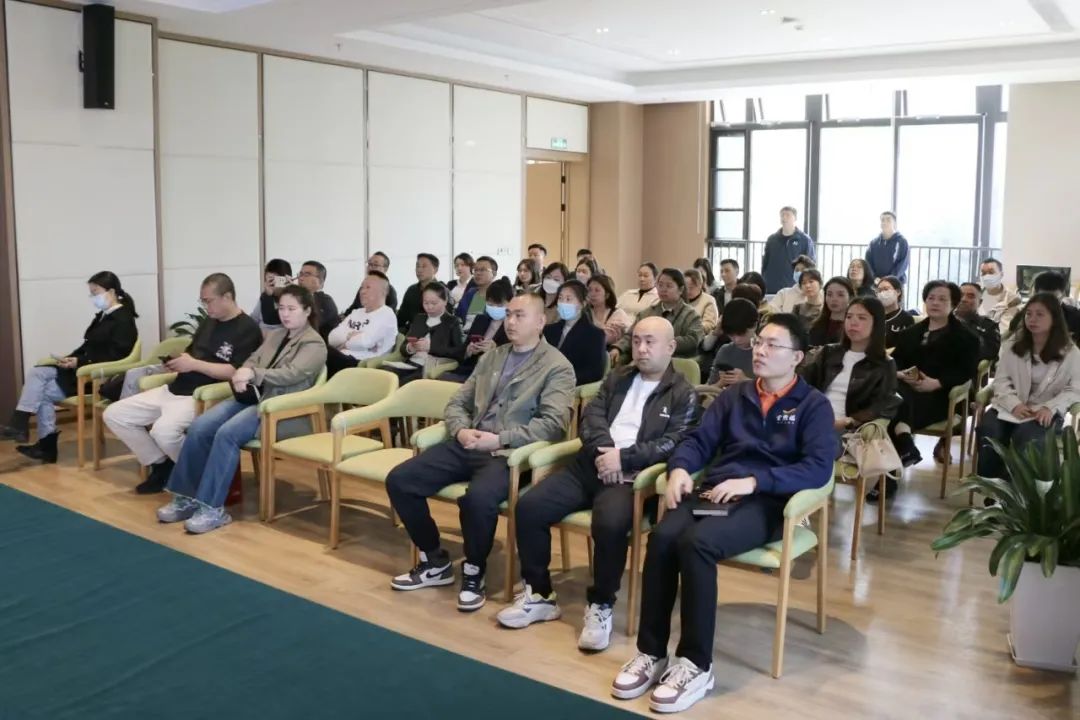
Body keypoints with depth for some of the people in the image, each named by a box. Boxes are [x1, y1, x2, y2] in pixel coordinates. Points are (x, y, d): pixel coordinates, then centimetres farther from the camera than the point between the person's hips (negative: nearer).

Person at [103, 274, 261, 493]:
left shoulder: (248, 329, -10)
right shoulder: (209, 323, 17)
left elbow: (236, 372, -21)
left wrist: (194, 364, -19)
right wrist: (175, 362, 1)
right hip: (174, 390, 10)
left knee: (164, 430, -36)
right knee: (113, 415, 5)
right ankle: (162, 465, 11)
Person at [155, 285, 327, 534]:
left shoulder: (315, 345, -1)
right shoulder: (275, 336, 22)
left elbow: (291, 374, -16)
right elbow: (252, 361, 18)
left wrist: (253, 374, -28)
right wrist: (241, 375, -7)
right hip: (252, 397, 7)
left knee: (227, 434, -31)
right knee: (199, 427, -18)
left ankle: (212, 508, -26)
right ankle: (186, 497, -9)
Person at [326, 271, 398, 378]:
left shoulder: (386, 315, 1)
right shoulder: (356, 313, 25)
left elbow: (366, 341, -15)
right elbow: (332, 338, 11)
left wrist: (344, 343, 1)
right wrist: (349, 336, -7)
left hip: (362, 364, -7)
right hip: (341, 359, 7)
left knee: (326, 353, -33)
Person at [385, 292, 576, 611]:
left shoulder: (557, 367, 1)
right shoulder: (491, 358, 20)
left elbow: (553, 423, -11)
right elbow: (457, 403, 19)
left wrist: (501, 440, -18)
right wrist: (461, 430, -4)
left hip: (511, 454, -6)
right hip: (468, 446, 6)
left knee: (478, 498, -37)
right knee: (399, 480, -9)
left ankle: (473, 574, -8)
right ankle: (435, 561, 8)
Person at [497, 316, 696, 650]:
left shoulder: (683, 394, 6)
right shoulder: (617, 378, 21)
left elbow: (673, 444, -6)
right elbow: (592, 415, 9)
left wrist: (623, 457, -15)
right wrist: (603, 450, -11)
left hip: (631, 477, -5)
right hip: (589, 465, 5)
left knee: (610, 524, -36)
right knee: (529, 507, -14)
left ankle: (601, 606, -12)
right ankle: (539, 595, 1)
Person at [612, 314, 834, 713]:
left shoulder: (813, 405, 5)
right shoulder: (734, 395, 20)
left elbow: (819, 467, -10)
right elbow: (698, 439, 12)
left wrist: (754, 481, -20)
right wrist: (680, 468, -11)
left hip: (766, 502, -4)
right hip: (714, 493, 4)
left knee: (695, 544, -33)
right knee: (662, 538, -27)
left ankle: (696, 664, -21)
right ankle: (651, 652, -16)